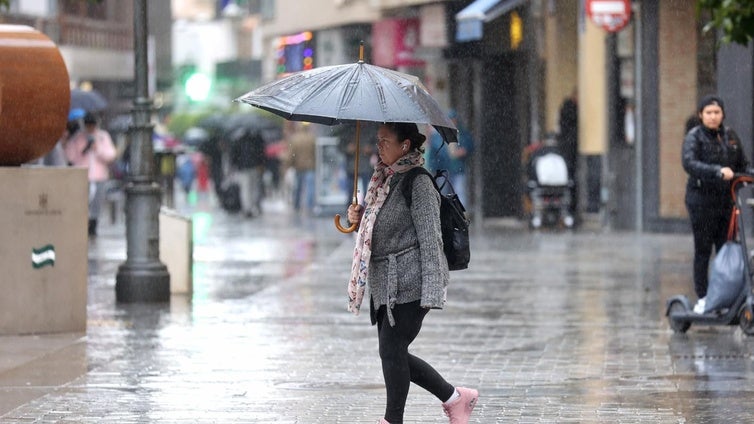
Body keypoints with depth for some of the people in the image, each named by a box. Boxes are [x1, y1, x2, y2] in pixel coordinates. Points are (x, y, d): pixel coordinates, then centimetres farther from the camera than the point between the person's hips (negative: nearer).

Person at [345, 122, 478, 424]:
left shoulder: (418, 183, -14)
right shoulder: (383, 178, 13)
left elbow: (429, 239, -17)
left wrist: (431, 293, -21)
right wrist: (360, 218, 5)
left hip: (409, 283, -9)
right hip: (384, 282, 9)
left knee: (391, 350, -6)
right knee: (393, 353, 9)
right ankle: (455, 398, 21)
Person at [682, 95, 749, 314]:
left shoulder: (730, 136, 12)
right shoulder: (694, 137, -5)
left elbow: (742, 164, 20)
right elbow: (689, 164, -23)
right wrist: (718, 172, -35)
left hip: (726, 200, 5)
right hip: (702, 200, -5)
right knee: (703, 250, -1)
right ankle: (702, 299, 4)